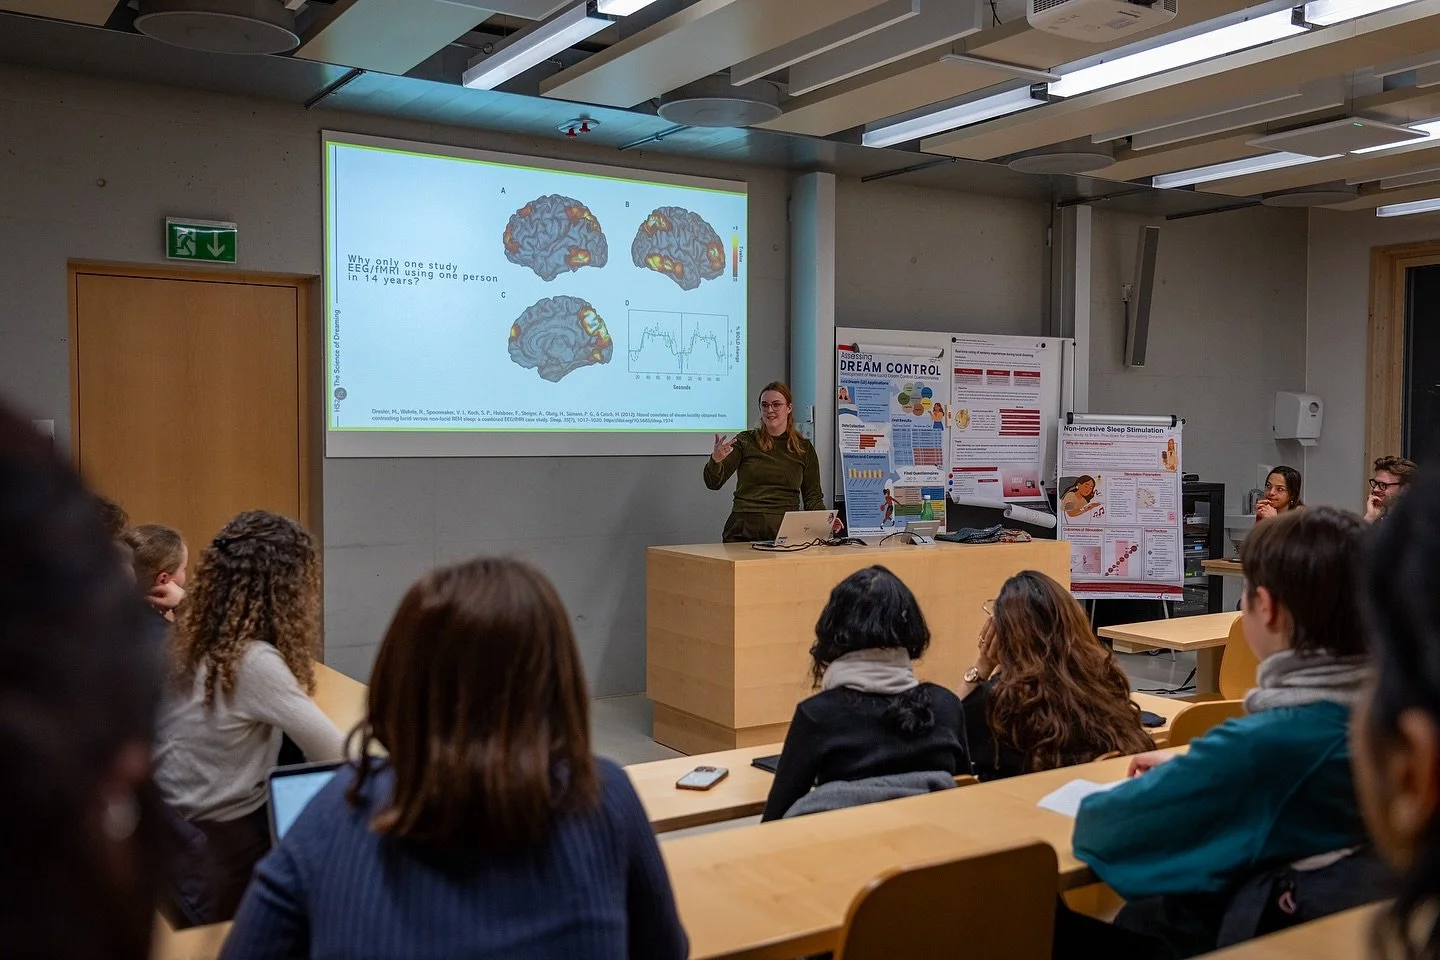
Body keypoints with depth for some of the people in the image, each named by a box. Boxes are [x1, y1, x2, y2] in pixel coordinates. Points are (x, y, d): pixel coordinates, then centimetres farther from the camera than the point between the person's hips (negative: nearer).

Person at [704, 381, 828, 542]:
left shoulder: (804, 448, 11)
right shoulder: (745, 441, 7)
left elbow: (813, 497, 12)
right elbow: (714, 483, 0)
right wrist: (715, 460, -22)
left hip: (785, 530, 1)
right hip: (744, 530, 0)